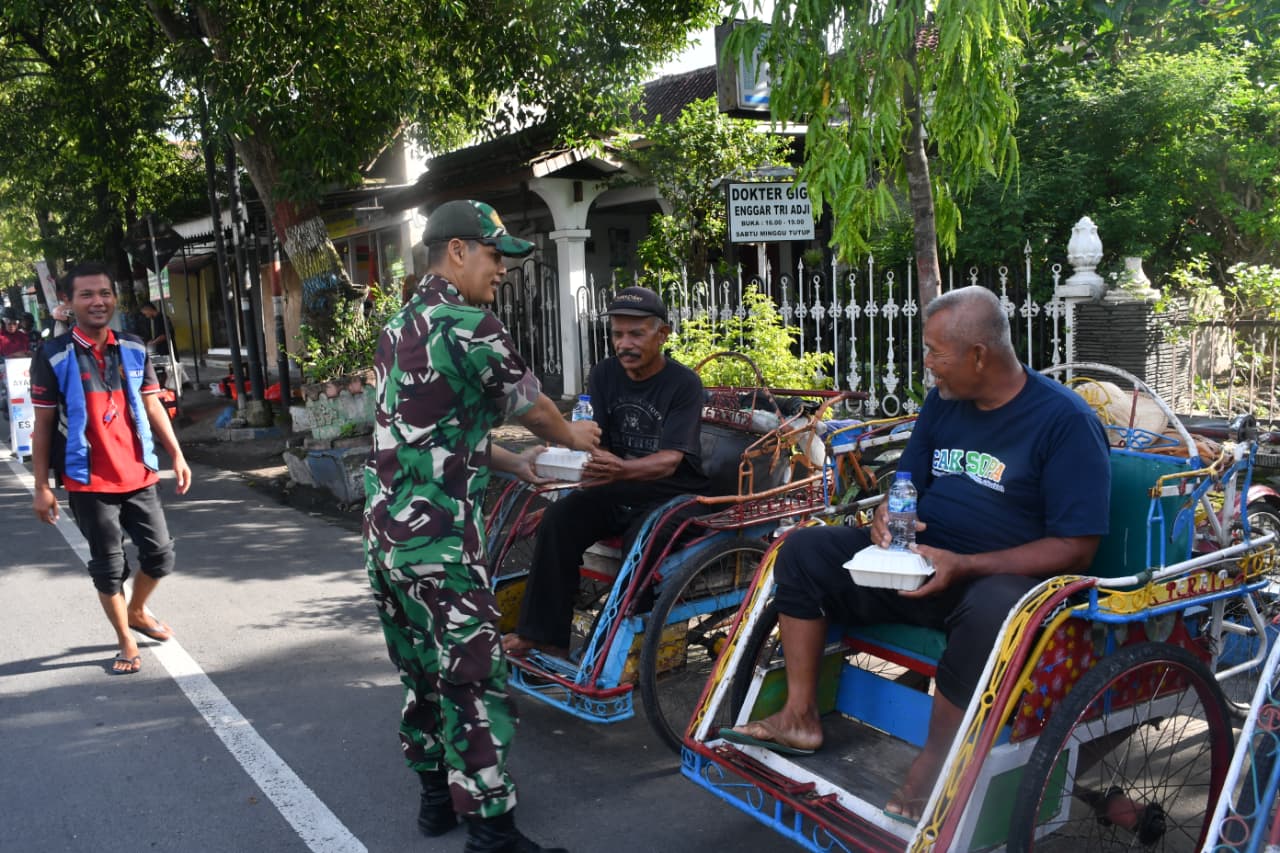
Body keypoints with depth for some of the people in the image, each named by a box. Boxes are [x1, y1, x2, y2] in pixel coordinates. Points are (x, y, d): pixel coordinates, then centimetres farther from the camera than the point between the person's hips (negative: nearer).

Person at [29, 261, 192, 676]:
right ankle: (126, 643, 23)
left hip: (139, 476, 4)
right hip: (88, 483, -4)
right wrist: (41, 486, -6)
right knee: (108, 565, 6)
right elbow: (43, 425, -5)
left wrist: (177, 455, 7)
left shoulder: (134, 349, 4)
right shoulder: (53, 356, -7)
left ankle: (137, 611, 38)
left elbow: (153, 407, 11)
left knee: (161, 553, 10)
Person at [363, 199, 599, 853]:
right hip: (439, 540, -9)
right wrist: (573, 435, 18)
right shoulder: (470, 328, -15)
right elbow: (530, 406, -2)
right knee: (472, 681, -2)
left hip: (385, 529, 10)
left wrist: (514, 463, 16)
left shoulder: (401, 325, 14)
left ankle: (436, 796, 32)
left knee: (422, 672, 19)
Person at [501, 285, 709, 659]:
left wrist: (621, 469, -43)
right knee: (560, 517, -21)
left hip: (673, 492, -5)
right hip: (618, 489, 5)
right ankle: (544, 633, -16)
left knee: (643, 537, -34)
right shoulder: (603, 375, 5)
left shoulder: (684, 383, -11)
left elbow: (668, 461, -22)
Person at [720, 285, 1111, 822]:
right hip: (918, 558, 7)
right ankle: (799, 718, -1)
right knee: (804, 551, -3)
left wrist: (965, 566, -26)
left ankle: (929, 776, -21)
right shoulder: (943, 402, 8)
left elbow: (1076, 548, -17)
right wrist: (887, 515, -8)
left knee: (990, 612, -41)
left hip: (1004, 576, -7)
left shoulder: (1064, 420, -13)